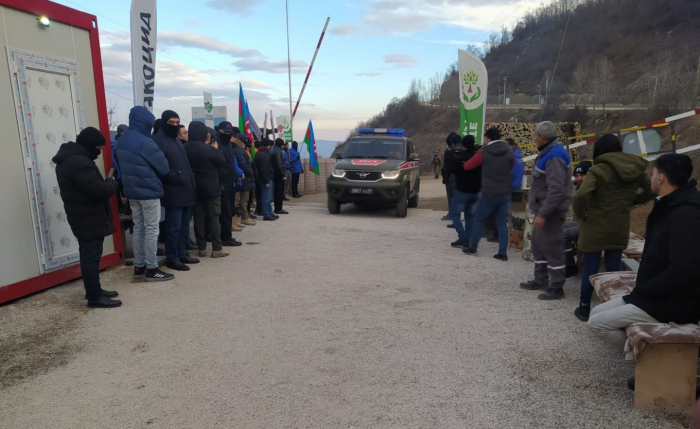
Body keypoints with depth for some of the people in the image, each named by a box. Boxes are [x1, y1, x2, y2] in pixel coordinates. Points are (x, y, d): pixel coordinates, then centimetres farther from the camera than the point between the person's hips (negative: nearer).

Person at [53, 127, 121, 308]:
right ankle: (95, 297, 3)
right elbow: (98, 190, -27)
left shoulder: (69, 159, 13)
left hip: (83, 217, 11)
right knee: (91, 256, -4)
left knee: (89, 255, 17)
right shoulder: (79, 162, -24)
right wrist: (112, 183, -9)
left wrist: (106, 183, 4)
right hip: (89, 219, -11)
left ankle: (94, 290, 29)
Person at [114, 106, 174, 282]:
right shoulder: (145, 142, -18)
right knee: (151, 229, -2)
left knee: (138, 228, 14)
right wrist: (173, 175, 6)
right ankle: (152, 269, 3)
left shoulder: (120, 141, 9)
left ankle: (139, 267, 19)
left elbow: (120, 164, 17)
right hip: (149, 191, -8)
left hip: (131, 190, 8)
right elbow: (163, 166, -13)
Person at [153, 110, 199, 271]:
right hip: (174, 193, -9)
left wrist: (190, 182, 15)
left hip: (186, 190, 9)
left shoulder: (176, 139, 20)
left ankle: (181, 254, 23)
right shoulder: (158, 140, -9)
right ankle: (172, 258, 5)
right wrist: (176, 177, -19)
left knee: (184, 226, 14)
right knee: (174, 227, -3)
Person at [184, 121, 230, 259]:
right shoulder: (208, 149, -14)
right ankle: (217, 249, 2)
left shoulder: (185, 148, 2)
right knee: (213, 218, 1)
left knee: (198, 219, 8)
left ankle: (201, 248, 11)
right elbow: (223, 162, -5)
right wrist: (216, 149, 9)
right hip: (211, 189, -5)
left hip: (195, 189, 5)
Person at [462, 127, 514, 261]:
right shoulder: (509, 151, 3)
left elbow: (467, 166, 1)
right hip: (505, 192, 4)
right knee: (502, 222, 7)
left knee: (479, 220, 11)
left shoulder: (484, 152, -8)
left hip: (489, 193, -3)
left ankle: (472, 248, 20)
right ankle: (502, 252, 4)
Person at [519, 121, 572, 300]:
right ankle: (541, 280, 30)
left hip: (550, 212, -11)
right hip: (544, 209, 11)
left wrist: (543, 214, -28)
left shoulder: (554, 157, -20)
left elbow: (556, 190, -27)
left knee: (552, 248, -4)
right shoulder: (548, 153, 14)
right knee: (539, 245, 18)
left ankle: (556, 288, 4)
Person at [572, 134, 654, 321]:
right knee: (614, 269, 12)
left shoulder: (598, 170, -16)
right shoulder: (635, 169, 2)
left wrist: (580, 213, -12)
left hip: (596, 227, -5)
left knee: (590, 269, 6)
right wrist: (630, 202, 18)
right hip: (620, 228, 5)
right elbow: (651, 191, 14)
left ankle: (584, 309, 17)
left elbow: (581, 195, -29)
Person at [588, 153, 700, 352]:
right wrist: (642, 290, 6)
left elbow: (682, 272, -29)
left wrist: (644, 290, -15)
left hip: (672, 304, -10)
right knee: (597, 313, 9)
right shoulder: (670, 207, 10)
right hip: (655, 296, 10)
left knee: (596, 322, -11)